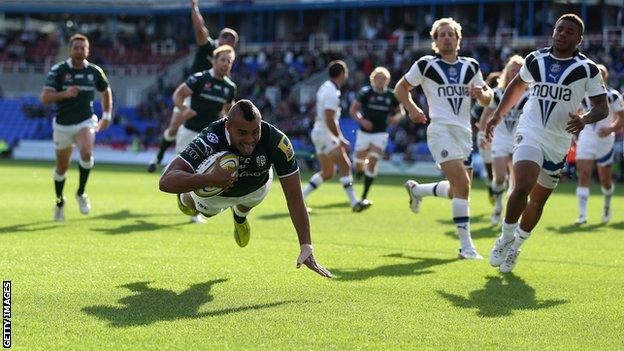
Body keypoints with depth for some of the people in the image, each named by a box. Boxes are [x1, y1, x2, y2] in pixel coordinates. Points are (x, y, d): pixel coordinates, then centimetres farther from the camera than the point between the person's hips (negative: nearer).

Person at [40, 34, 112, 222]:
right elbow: (44, 97, -16)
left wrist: (107, 116, 15)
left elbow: (106, 92, 18)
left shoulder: (95, 71, -2)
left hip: (85, 122, 0)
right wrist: (65, 94, -31)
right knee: (62, 167, 11)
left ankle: (81, 193, -10)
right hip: (62, 125, 0)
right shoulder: (58, 70, -9)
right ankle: (60, 201, 37)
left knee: (86, 152, -30)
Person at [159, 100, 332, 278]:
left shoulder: (277, 141, -41)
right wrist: (210, 179, -70)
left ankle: (240, 215, 54)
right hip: (212, 187, -1)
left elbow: (294, 196, -35)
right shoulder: (210, 140, -47)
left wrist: (306, 248, -41)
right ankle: (188, 198, 58)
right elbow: (166, 181, -55)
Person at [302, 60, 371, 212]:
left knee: (327, 173, 12)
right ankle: (354, 202, -16)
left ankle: (300, 197, 14)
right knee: (345, 165, -13)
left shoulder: (326, 88, 14)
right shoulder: (332, 93, -18)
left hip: (320, 133, 10)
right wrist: (341, 139, -18)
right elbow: (329, 120, -23)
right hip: (324, 135, -10)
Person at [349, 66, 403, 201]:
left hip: (380, 134, 0)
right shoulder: (366, 92, -7)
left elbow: (400, 111, 13)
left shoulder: (391, 95, -1)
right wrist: (362, 120, -20)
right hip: (364, 133, 0)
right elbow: (353, 110, -4)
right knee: (359, 166, 4)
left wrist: (396, 117, -9)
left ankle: (364, 194, -5)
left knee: (372, 163, -12)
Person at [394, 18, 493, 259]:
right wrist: (411, 108, -9)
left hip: (464, 132, 6)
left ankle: (416, 189, 41)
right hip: (441, 130, -6)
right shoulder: (426, 65, -1)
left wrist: (481, 93, -6)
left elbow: (487, 98, 18)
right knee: (462, 184, -22)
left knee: (458, 190, 14)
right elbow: (400, 88, 9)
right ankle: (466, 245, -19)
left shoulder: (471, 66, 11)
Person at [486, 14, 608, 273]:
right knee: (522, 187, -23)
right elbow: (517, 86, 23)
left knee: (537, 201, 10)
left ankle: (515, 246, 31)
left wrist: (584, 119, -22)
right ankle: (505, 239, -4)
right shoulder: (535, 60, 4)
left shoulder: (587, 69, -2)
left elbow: (602, 107, -2)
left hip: (558, 144, 1)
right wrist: (498, 115, 18)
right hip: (530, 135, -1)